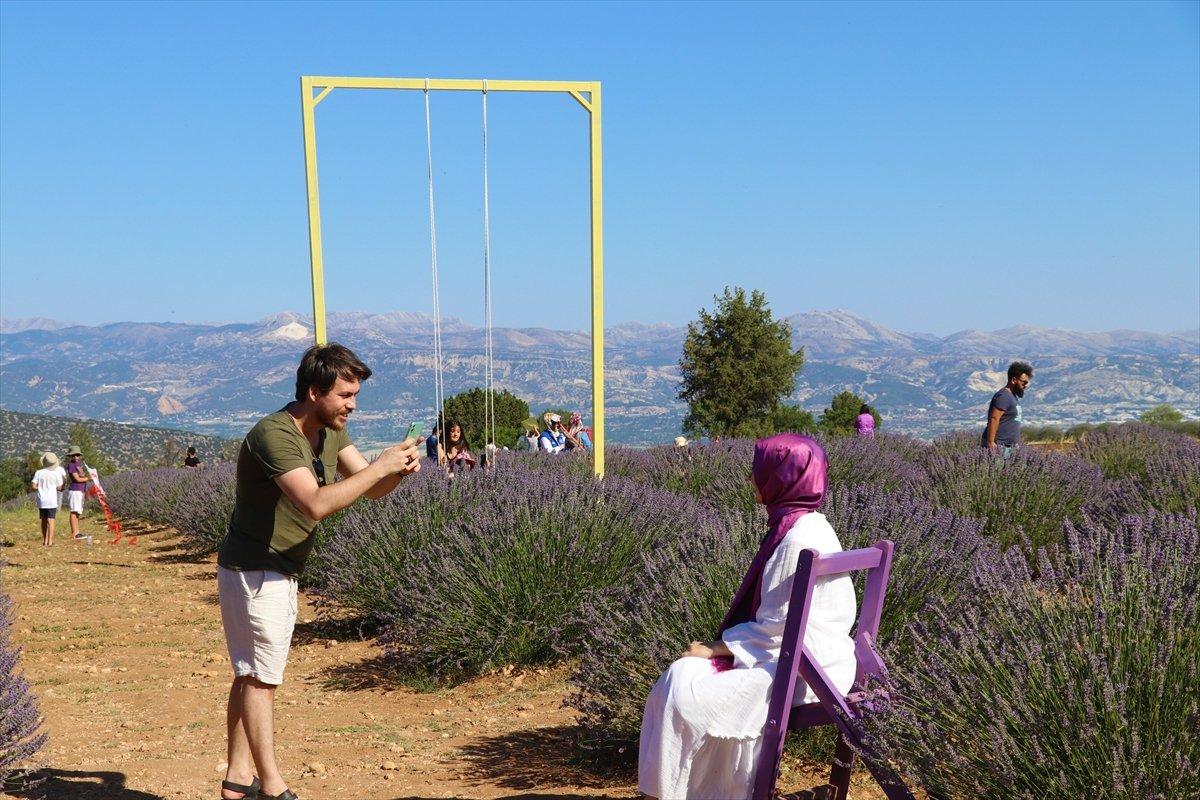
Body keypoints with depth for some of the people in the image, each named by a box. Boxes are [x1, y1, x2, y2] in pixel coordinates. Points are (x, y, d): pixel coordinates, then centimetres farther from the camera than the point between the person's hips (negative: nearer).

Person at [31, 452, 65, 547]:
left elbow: (34, 487, -4)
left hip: (41, 500, 3)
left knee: (44, 520, 14)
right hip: (52, 500, -2)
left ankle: (45, 540, 21)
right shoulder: (57, 473, -6)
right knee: (51, 521, -3)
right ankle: (50, 541, -10)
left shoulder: (38, 473, -2)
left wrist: (41, 489, 14)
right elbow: (59, 488, -4)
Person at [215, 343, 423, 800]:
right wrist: (379, 466, -33)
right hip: (252, 571, -9)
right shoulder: (274, 435, -26)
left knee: (252, 675, 15)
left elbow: (371, 490, 4)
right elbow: (316, 504, -37)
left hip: (281, 573, 9)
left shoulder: (331, 432, 3)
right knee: (260, 677, -2)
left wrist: (398, 469, -18)